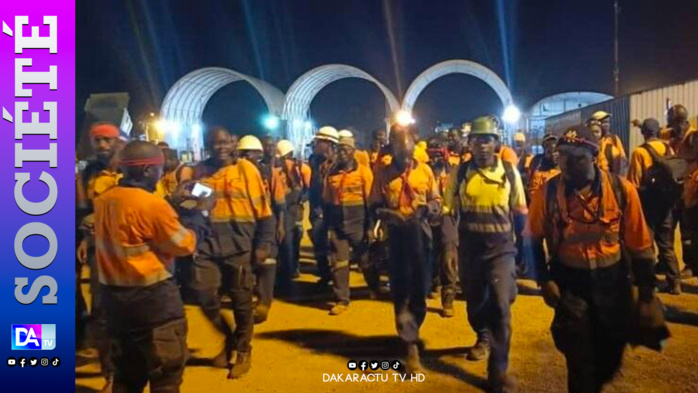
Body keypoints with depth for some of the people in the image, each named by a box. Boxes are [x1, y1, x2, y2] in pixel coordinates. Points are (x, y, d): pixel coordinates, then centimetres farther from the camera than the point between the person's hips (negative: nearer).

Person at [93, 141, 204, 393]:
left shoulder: (102, 201, 3)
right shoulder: (153, 204, -19)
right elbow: (185, 245, -11)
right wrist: (199, 215, 3)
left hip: (115, 297, 8)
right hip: (153, 299, -7)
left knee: (127, 373, 21)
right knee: (166, 373, 7)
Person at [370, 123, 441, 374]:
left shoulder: (425, 170, 5)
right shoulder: (383, 173, 1)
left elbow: (437, 202, 7)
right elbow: (374, 206, 2)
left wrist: (426, 208, -14)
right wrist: (388, 214, -18)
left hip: (420, 235, 1)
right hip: (396, 236, -1)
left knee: (420, 289, 9)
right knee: (400, 291, 0)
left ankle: (409, 332, 34)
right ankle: (411, 346, 8)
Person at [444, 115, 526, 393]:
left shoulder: (510, 172, -2)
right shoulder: (460, 173, -2)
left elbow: (520, 212, 7)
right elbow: (449, 208, 7)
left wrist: (517, 238, 8)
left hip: (501, 247, -2)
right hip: (470, 247, 2)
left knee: (500, 305, -9)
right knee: (474, 300, 18)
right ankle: (483, 338, 50)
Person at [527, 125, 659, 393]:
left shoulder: (622, 189, -12)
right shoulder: (548, 192, -12)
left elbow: (640, 245, -4)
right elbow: (534, 240, 2)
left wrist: (646, 295, -1)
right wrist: (544, 280, -5)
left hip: (612, 282, 2)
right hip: (569, 283, -1)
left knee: (610, 358, 18)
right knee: (580, 362, 1)